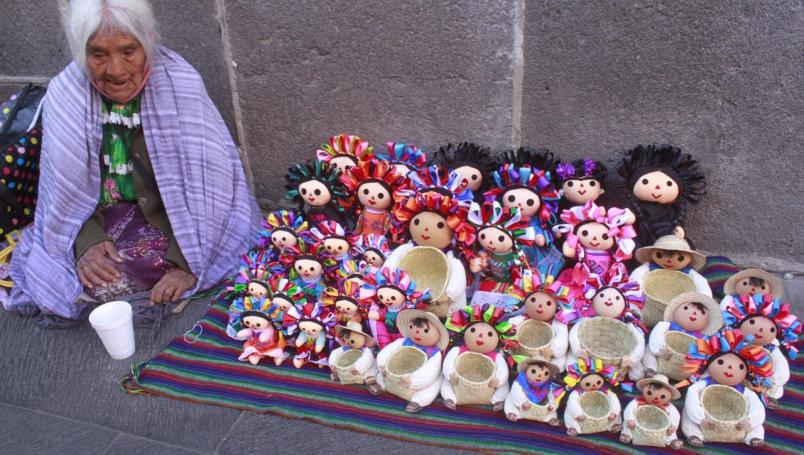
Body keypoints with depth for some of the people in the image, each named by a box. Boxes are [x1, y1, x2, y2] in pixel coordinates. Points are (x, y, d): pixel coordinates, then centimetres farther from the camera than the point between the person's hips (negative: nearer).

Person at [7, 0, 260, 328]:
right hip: (99, 222, 4)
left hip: (169, 221, -3)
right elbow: (66, 188, -2)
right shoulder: (64, 95, -9)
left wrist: (188, 263, -26)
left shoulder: (181, 86, -19)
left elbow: (205, 182, -19)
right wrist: (87, 241, -19)